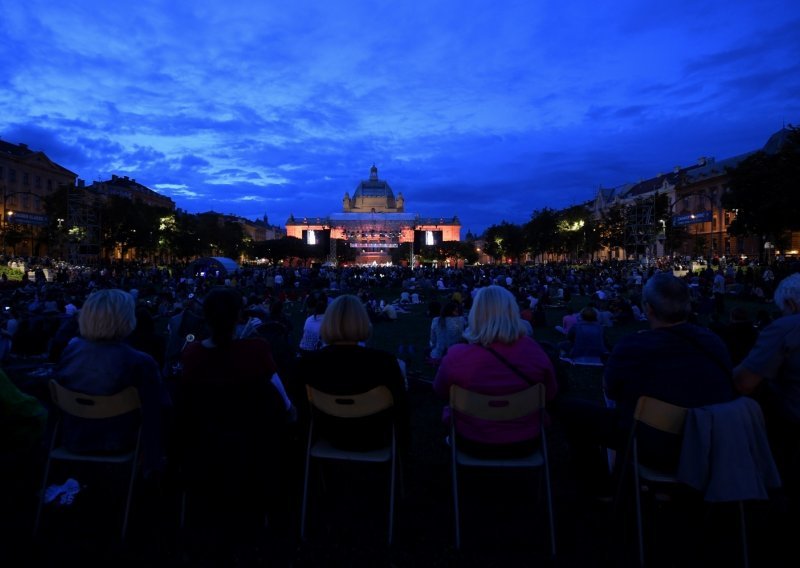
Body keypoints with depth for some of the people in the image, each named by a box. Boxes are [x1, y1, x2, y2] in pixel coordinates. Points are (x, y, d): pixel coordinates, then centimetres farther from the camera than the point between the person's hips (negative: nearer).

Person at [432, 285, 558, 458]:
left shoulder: (456, 355, -26)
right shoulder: (534, 351, -21)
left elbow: (440, 391, -5)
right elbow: (551, 394, -2)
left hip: (474, 444, -2)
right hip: (525, 444, 2)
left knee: (449, 410, 29)